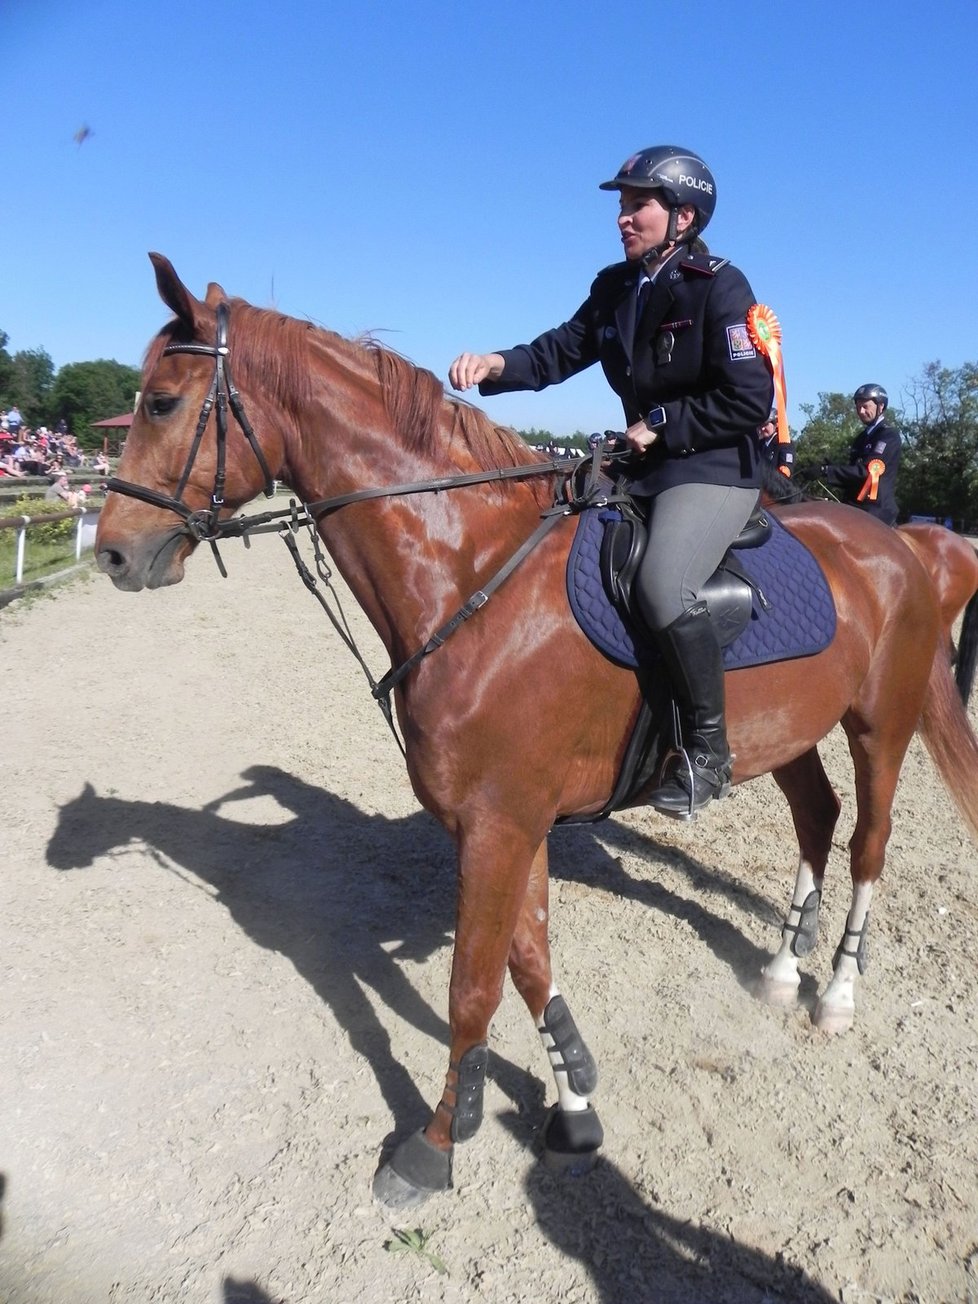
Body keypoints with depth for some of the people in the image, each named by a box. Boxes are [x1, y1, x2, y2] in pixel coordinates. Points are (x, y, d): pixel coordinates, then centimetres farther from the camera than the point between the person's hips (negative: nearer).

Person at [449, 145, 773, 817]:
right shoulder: (615, 288, 11)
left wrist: (662, 424, -15)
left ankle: (709, 749, -14)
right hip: (644, 463, 8)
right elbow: (561, 350, 7)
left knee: (662, 586, -31)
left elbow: (749, 399, -15)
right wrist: (497, 365, -11)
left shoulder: (720, 286, -10)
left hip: (716, 471, -8)